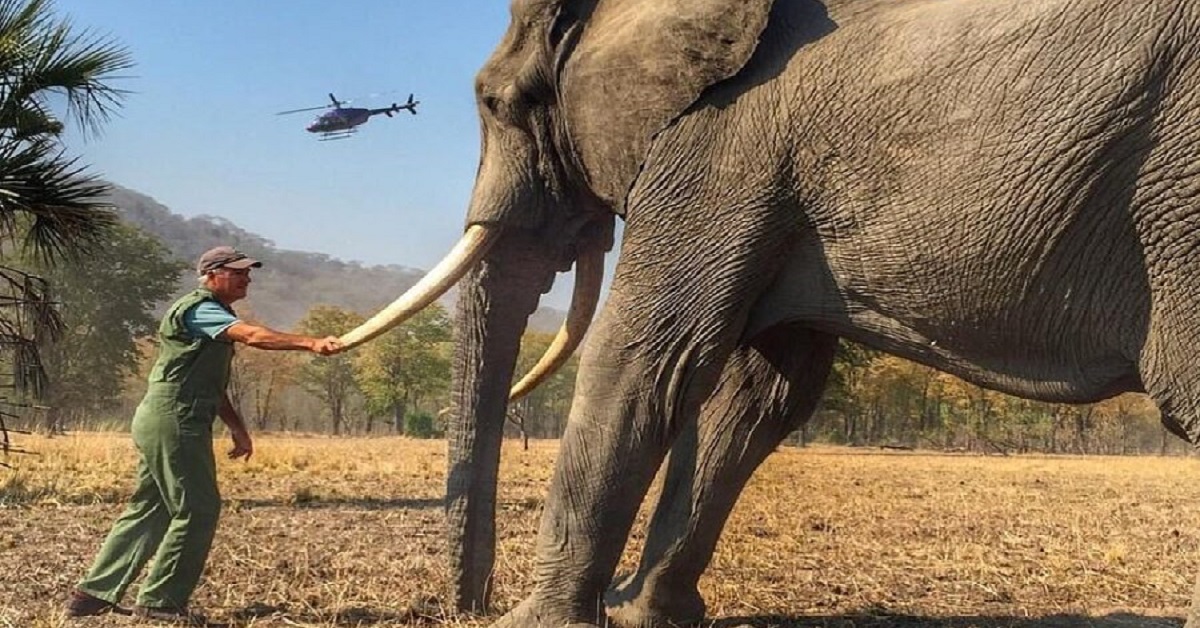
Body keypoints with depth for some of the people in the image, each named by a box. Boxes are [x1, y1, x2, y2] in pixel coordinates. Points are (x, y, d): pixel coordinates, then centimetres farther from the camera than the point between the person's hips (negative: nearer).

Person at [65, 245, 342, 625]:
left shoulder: (216, 317, 21)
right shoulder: (198, 310, -11)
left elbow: (212, 385, 25)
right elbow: (253, 336, -28)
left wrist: (237, 429, 20)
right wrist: (311, 344, -36)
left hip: (160, 423, 11)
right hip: (173, 420, -11)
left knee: (150, 509, 13)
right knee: (197, 509, -7)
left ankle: (94, 594, 17)